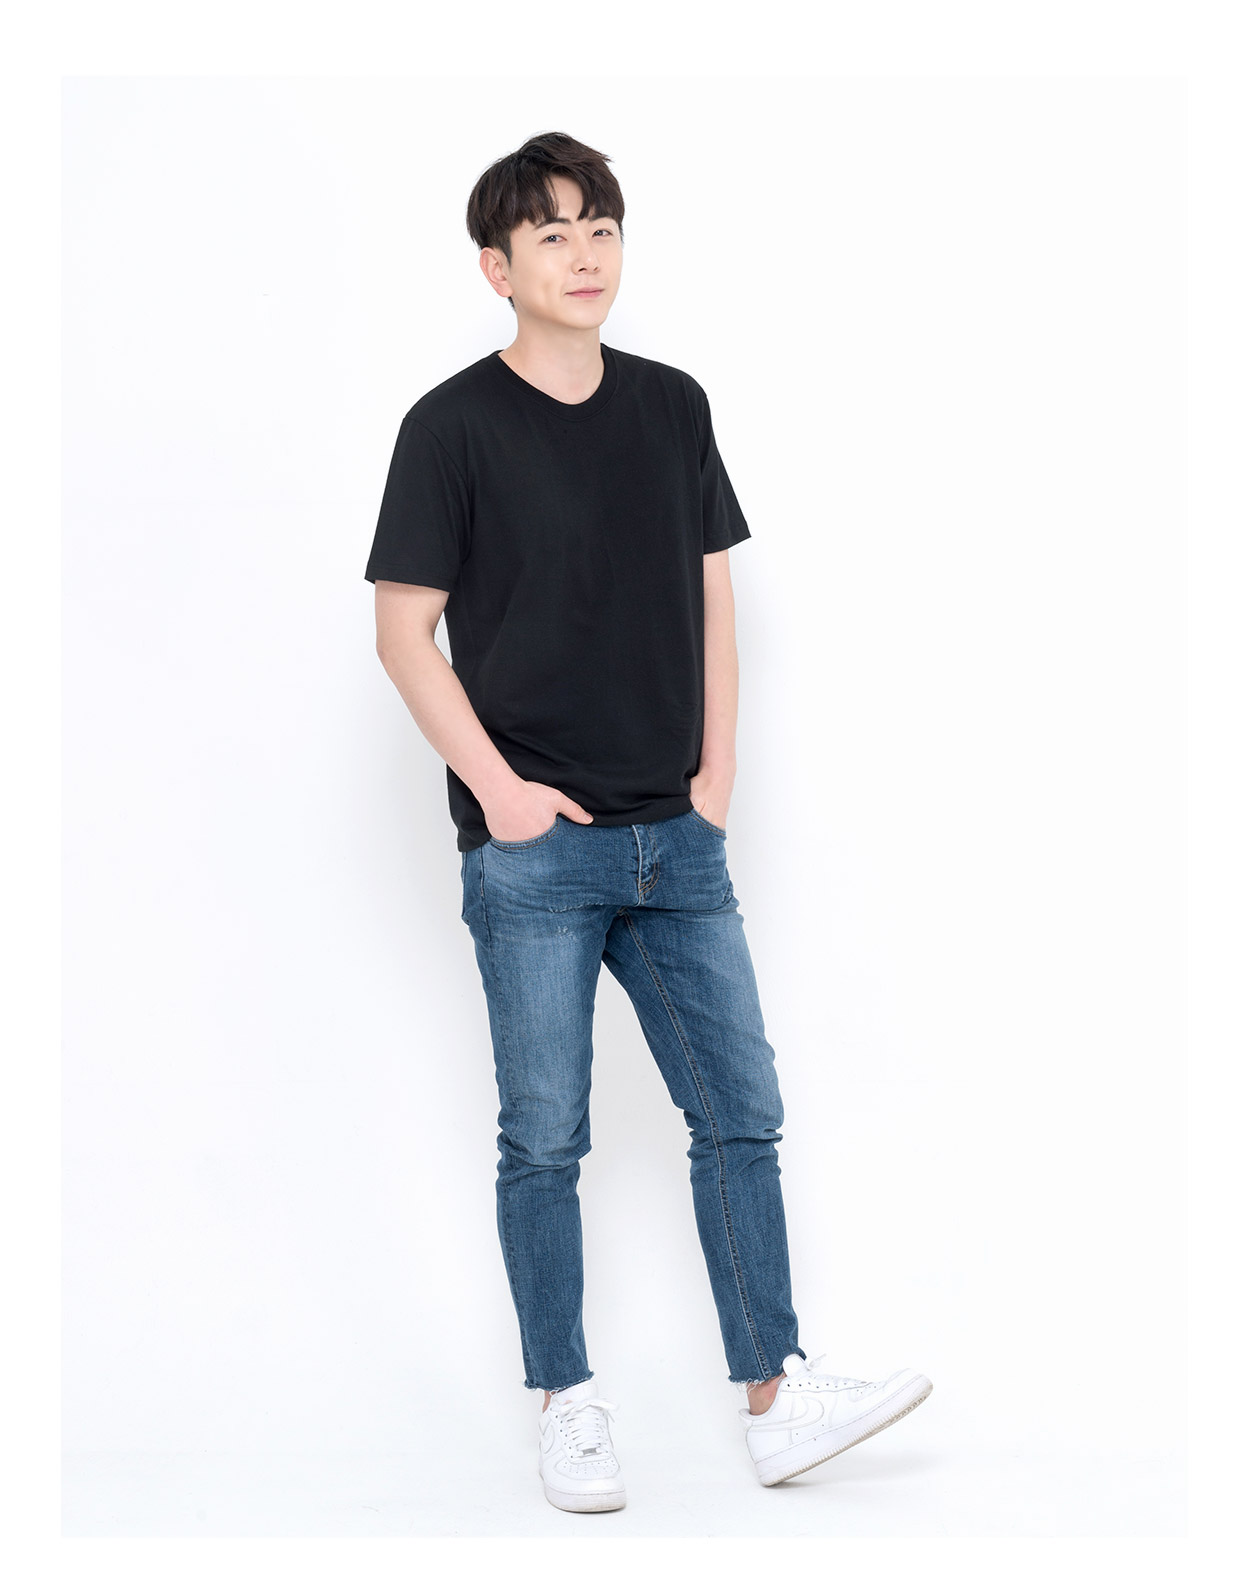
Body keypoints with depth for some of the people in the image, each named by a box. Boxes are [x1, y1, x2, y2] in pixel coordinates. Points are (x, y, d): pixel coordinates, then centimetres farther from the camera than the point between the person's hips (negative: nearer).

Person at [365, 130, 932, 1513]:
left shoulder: (673, 407, 9)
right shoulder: (452, 426, -5)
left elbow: (713, 596, 14)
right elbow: (404, 630, -4)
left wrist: (717, 774, 6)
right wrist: (496, 786, -11)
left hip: (675, 839, 5)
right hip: (534, 846, -5)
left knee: (741, 1111, 5)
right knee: (545, 1137, 3)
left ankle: (777, 1398, 13)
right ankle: (568, 1407, 16)